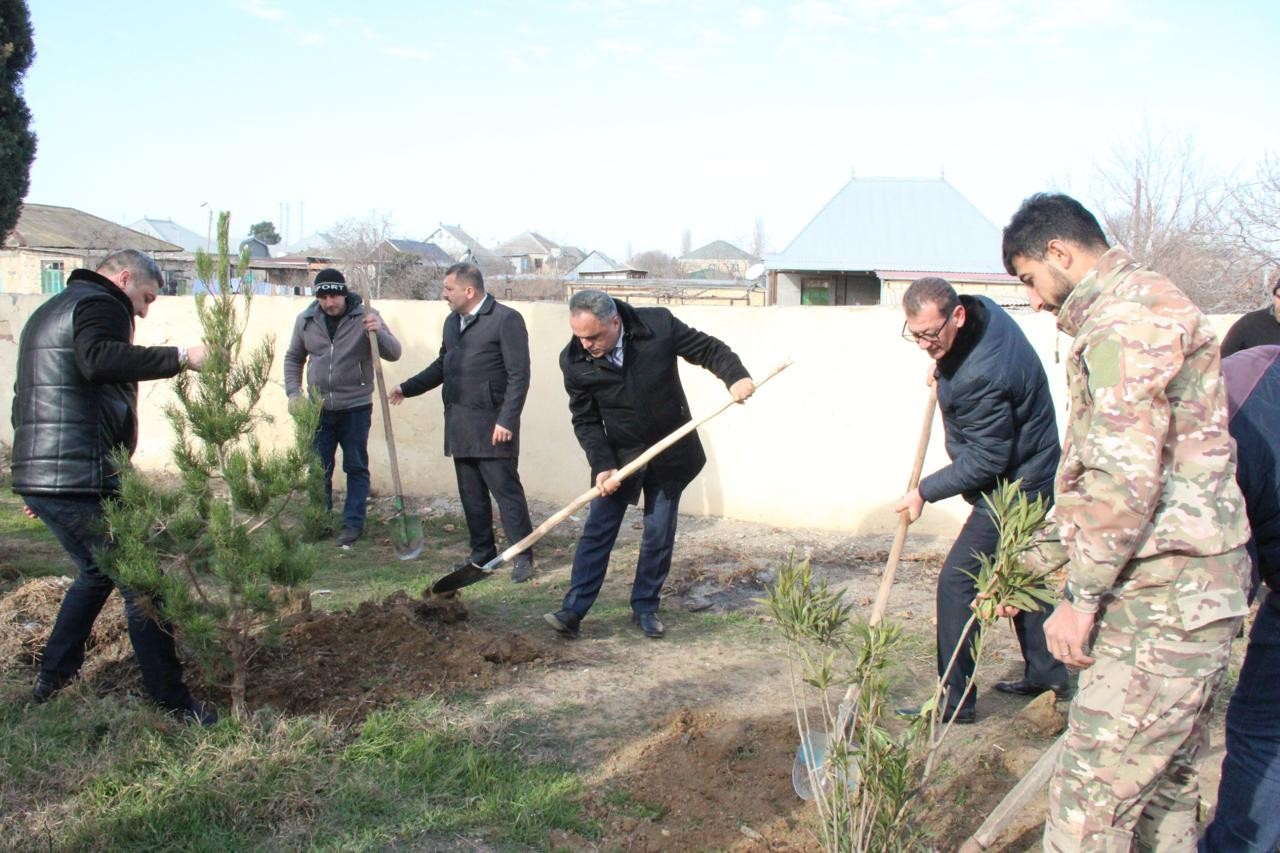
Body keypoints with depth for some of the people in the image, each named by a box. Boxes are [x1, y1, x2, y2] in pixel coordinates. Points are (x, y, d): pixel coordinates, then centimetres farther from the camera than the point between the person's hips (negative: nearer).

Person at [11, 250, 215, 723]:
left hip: (35, 476, 10)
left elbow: (26, 399, 29)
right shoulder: (100, 305, -6)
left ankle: (50, 679, 30)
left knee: (96, 573, 26)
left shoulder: (47, 313, 25)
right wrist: (179, 356, -30)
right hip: (85, 480, -10)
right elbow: (100, 360, -30)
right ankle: (173, 702, 1)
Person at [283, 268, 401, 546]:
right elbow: (293, 358, 15)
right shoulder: (306, 321, 2)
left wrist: (379, 332, -34)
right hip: (319, 409, 3)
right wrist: (293, 392, 3)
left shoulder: (365, 317, -8)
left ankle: (353, 523, 14)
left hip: (355, 408, -3)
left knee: (356, 468, 5)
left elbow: (393, 353, -14)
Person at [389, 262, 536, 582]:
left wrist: (507, 420, -18)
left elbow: (519, 374, -13)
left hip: (491, 424, -8)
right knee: (470, 493, 12)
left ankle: (523, 557, 4)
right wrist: (408, 387, 21)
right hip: (459, 423, 8)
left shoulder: (506, 320, -10)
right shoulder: (452, 322, 16)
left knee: (506, 489, -5)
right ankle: (482, 553, 23)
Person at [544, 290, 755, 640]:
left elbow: (708, 349, -6)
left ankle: (645, 607, 21)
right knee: (597, 531, -1)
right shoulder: (574, 361, -15)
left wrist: (735, 376, -24)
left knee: (659, 534, 7)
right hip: (619, 455, 0)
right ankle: (573, 610, 4)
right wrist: (602, 465, -19)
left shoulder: (659, 324, -18)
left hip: (670, 453, 0)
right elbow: (585, 420, -8)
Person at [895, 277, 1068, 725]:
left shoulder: (980, 377, -34)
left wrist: (924, 491, -17)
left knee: (956, 582, -8)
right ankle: (1047, 674, 35)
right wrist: (943, 367, 11)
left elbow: (985, 461, -25)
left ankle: (954, 702, -1)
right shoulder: (982, 308, -5)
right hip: (1029, 476, 11)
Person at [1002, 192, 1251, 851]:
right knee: (1162, 784, 17)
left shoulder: (1127, 314, -13)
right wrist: (1036, 561, 26)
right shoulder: (1141, 308, 22)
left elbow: (1125, 474, -22)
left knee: (1091, 794, -7)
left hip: (1161, 598, -11)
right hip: (1189, 593, 11)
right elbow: (1094, 470, 26)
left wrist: (1081, 596, -17)